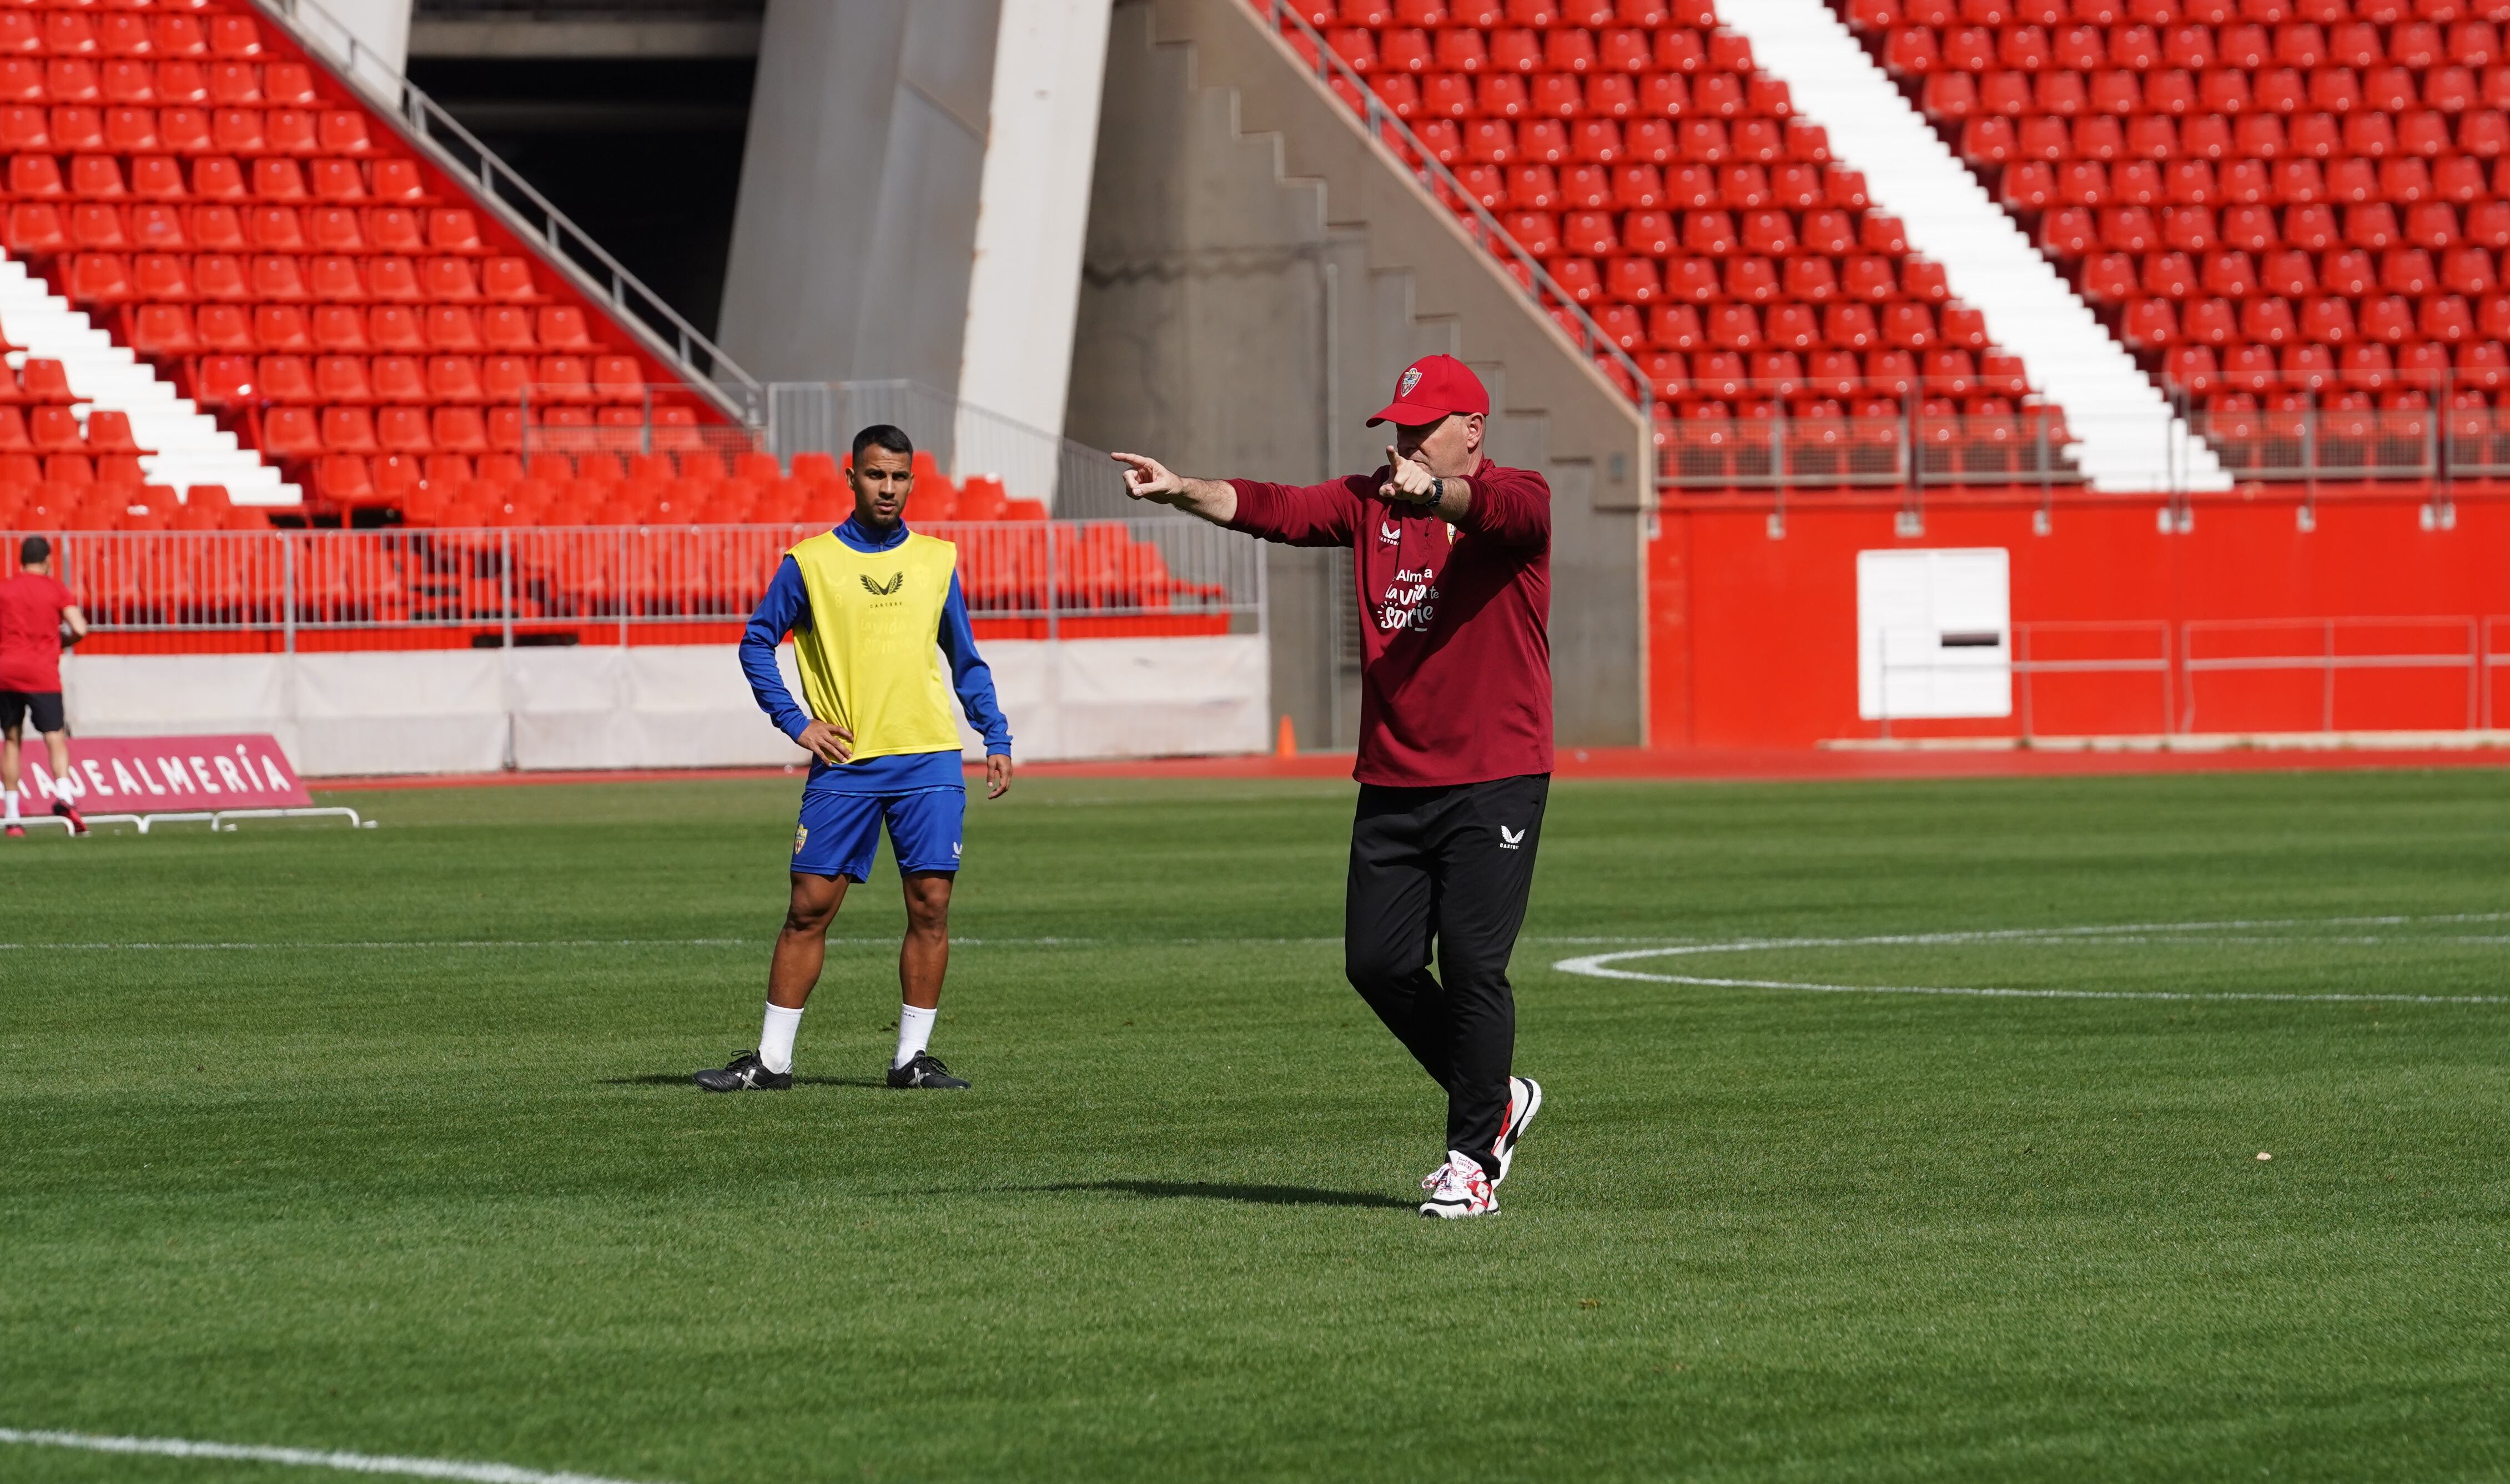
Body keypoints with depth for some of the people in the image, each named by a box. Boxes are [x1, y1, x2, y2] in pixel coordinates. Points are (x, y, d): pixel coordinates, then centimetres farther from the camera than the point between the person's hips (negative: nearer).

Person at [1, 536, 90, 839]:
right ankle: (64, 797, -31)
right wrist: (65, 639, 16)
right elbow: (80, 630, -5)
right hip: (42, 673, -2)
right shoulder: (55, 589, 3)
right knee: (56, 739, -5)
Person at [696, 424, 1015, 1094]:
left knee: (930, 906, -2)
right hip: (844, 764, -2)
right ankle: (772, 1059, 2)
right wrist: (796, 722, -2)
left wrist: (997, 739, 8)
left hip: (928, 762, 2)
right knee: (809, 908, -2)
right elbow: (757, 643, 8)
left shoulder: (937, 560, 10)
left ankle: (912, 1057, 6)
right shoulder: (810, 562, 3)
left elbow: (966, 660, 17)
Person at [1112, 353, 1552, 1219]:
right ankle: (1496, 1101, 24)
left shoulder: (1518, 500, -6)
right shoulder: (1373, 500, 11)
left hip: (1495, 782, -6)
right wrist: (1183, 492, -19)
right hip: (1393, 783, 6)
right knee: (1377, 963, 4)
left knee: (1472, 967, -9)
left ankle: (1473, 1160, 3)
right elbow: (1274, 509, -2)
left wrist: (1432, 493, -53)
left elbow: (1497, 510, -30)